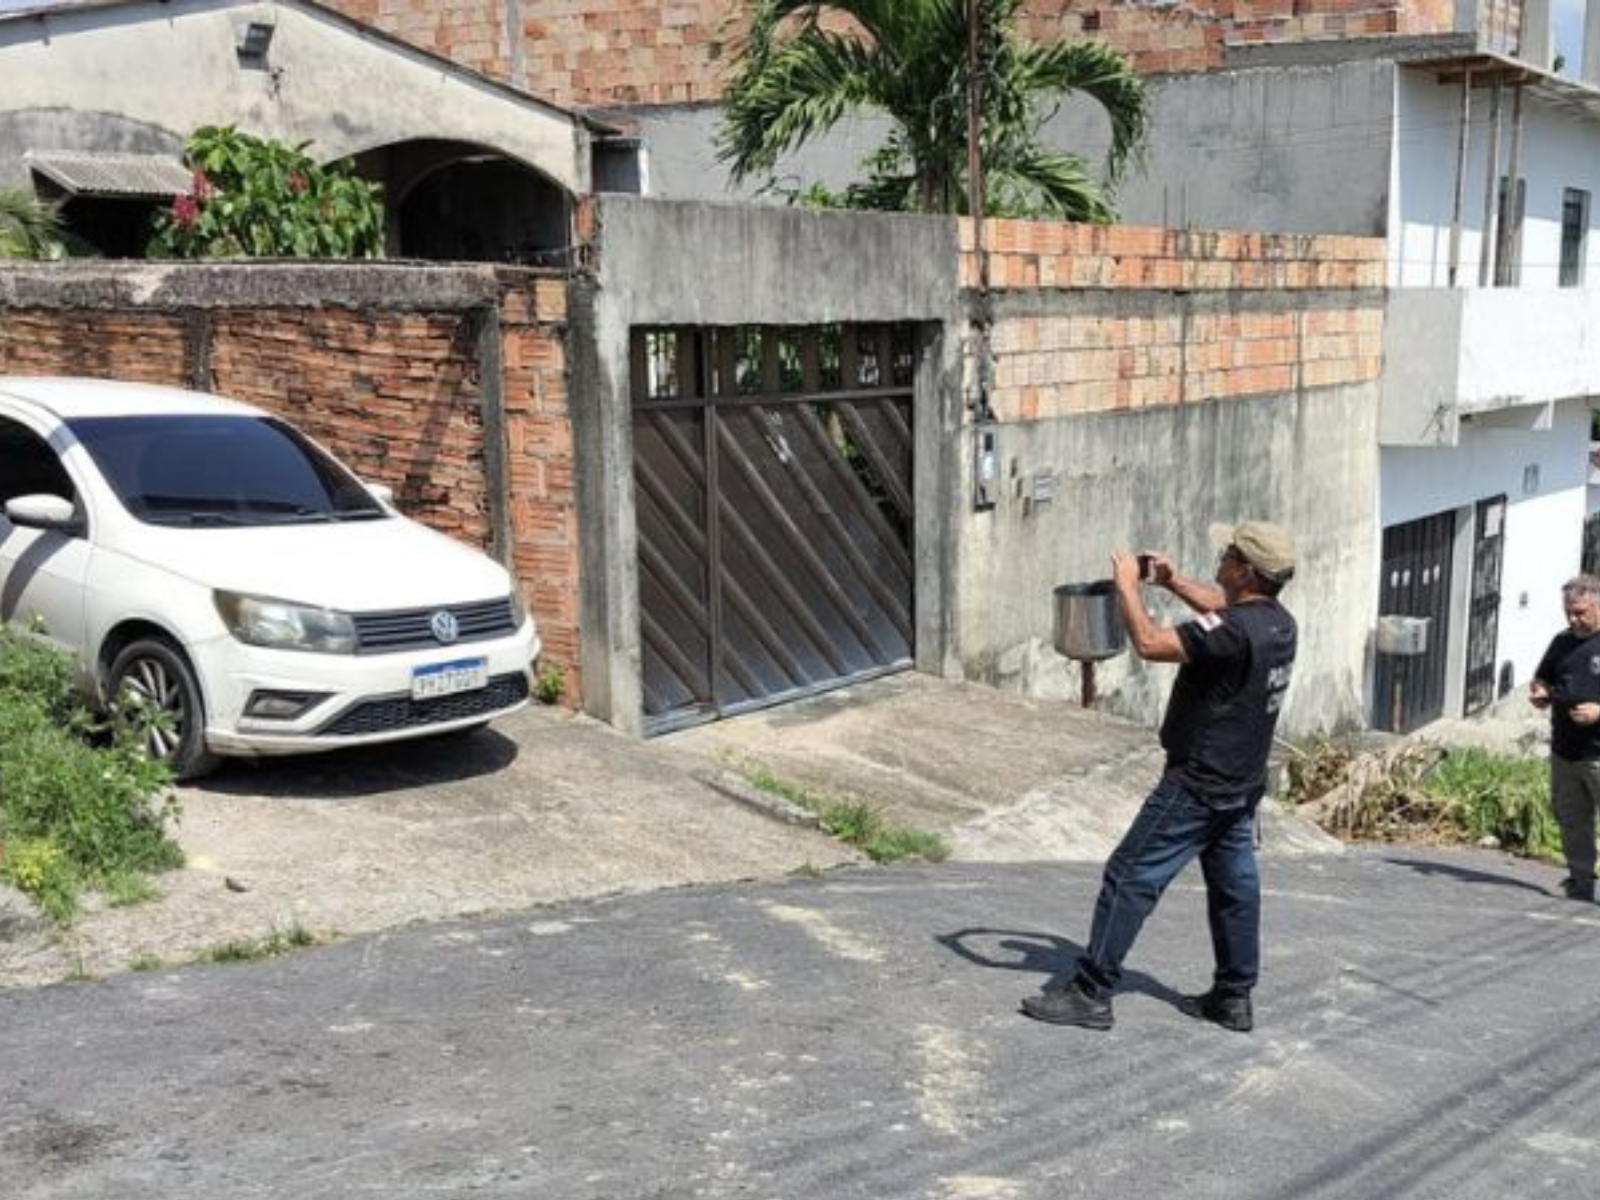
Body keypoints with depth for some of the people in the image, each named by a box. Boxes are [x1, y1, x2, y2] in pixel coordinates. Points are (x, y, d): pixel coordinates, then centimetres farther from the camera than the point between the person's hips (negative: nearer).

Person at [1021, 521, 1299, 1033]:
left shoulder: (1234, 630, -26)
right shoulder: (1279, 622, 3)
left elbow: (1150, 644, -29)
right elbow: (1222, 606, 23)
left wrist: (1128, 586, -17)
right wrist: (1171, 581, 15)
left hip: (1197, 785, -9)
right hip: (1242, 785, 9)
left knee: (1131, 877, -4)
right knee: (1234, 885, 15)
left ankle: (1090, 992, 0)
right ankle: (1234, 997, 23)